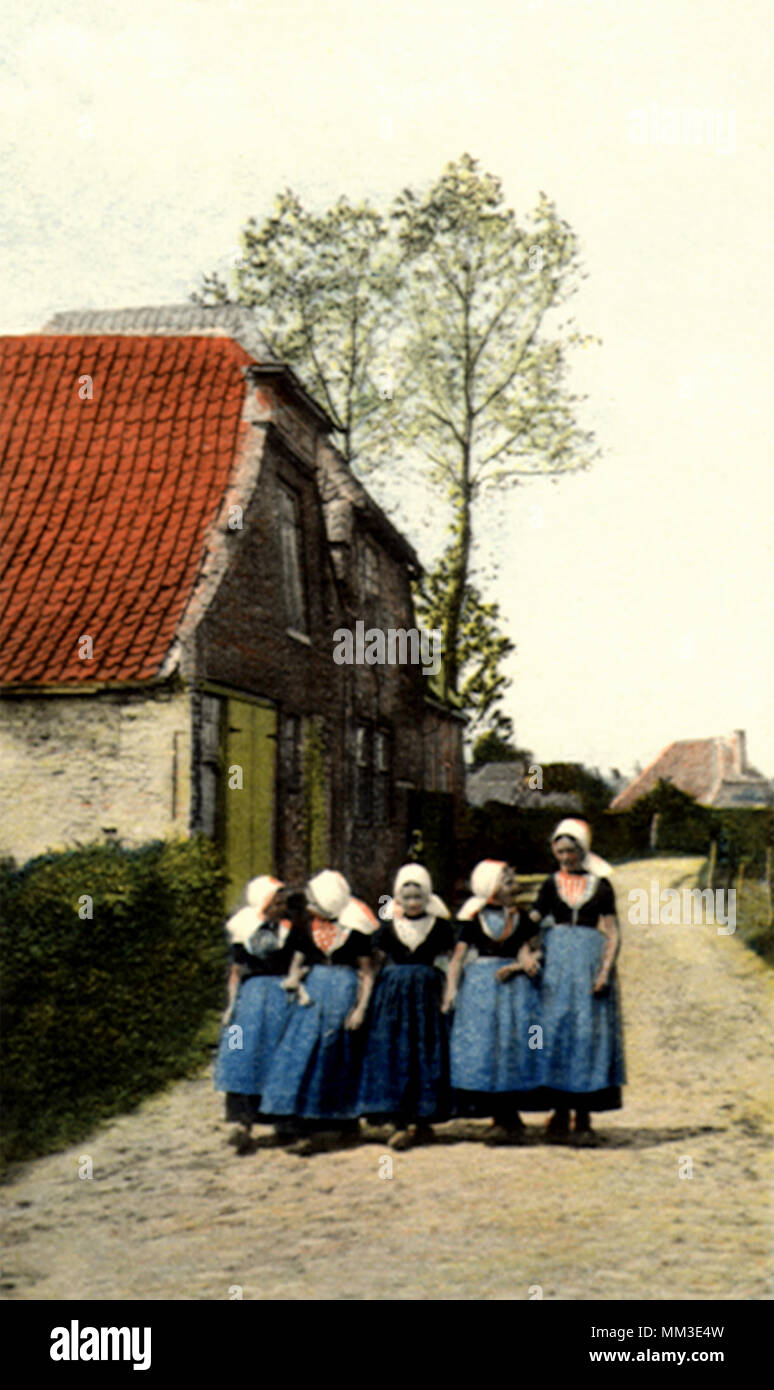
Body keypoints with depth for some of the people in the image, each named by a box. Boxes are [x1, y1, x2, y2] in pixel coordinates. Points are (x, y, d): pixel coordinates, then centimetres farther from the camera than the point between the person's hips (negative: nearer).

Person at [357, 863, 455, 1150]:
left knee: (427, 1057, 0)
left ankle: (423, 1120, 8)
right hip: (393, 996, 1)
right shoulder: (388, 928, 7)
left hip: (426, 996, 0)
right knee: (393, 1055, -5)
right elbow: (378, 963, 10)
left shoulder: (439, 927, 4)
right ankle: (400, 1123, -6)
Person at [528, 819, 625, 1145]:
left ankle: (584, 1118, 1)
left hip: (591, 959, -1)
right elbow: (532, 923, 6)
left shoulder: (600, 885, 6)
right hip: (556, 960, 1)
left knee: (588, 1032, -3)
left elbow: (611, 932, 2)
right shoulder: (552, 884, 12)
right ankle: (560, 1113, 6)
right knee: (555, 1030, -2)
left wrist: (605, 970, -10)